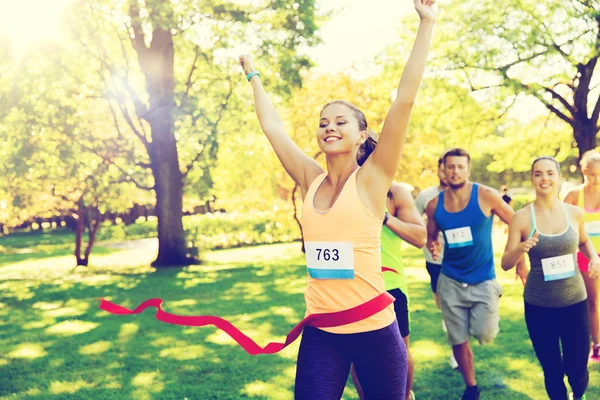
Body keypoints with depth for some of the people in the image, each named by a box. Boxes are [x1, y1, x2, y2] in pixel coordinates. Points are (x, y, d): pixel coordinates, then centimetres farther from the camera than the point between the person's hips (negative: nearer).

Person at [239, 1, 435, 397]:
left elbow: (405, 100, -13)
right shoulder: (311, 181, 4)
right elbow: (272, 125, 15)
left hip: (374, 330, -3)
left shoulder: (372, 179, -7)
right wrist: (254, 76, 26)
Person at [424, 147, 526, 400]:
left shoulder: (486, 196, -12)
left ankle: (488, 318, 24)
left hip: (483, 279, -2)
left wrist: (520, 259, -1)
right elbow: (430, 237, 12)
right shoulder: (434, 205, -3)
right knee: (458, 341, 6)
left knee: (484, 335, -13)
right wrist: (432, 247, -10)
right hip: (451, 281, 2)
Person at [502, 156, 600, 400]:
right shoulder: (521, 218, -9)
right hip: (538, 305, -1)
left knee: (577, 369, 9)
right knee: (552, 369, 10)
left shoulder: (575, 213, -3)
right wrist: (521, 248, -27)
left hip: (574, 300, 1)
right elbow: (506, 264, -7)